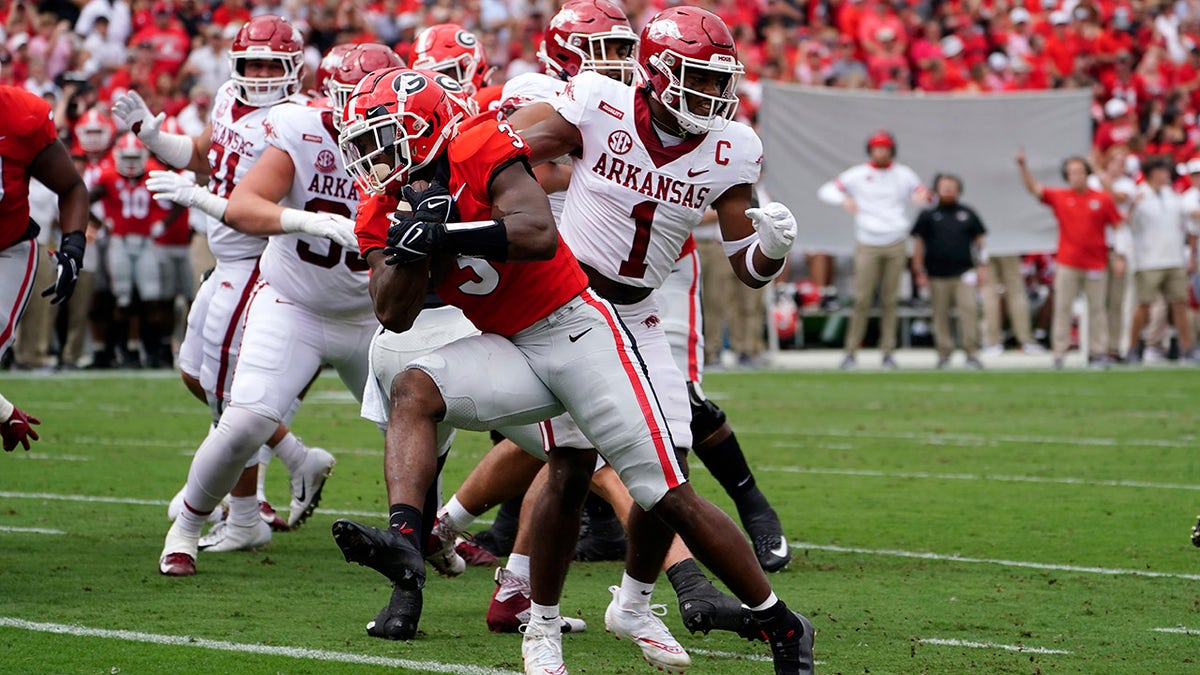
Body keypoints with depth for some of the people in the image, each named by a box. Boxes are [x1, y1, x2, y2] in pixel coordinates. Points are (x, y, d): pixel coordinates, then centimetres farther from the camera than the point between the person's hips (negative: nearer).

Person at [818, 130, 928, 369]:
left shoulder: (904, 174, 11)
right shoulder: (857, 174, 5)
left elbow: (923, 194, 11)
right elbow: (826, 190, 2)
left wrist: (922, 197, -15)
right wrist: (844, 199, -20)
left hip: (896, 245, 1)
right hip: (867, 245, -1)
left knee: (890, 300, 1)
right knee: (861, 299, -7)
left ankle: (888, 353, 5)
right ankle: (851, 351, -2)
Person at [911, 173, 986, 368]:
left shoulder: (968, 214, 12)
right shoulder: (928, 216, 7)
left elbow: (979, 240, 17)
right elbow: (918, 244, 8)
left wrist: (981, 267, 11)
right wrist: (920, 272, 3)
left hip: (964, 274, 0)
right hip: (937, 276, 0)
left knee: (969, 310, -12)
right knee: (941, 316, 2)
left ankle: (972, 354, -9)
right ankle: (944, 354, 10)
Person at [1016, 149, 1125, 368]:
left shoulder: (1103, 199, 3)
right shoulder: (1059, 197, 4)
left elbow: (1118, 227, 5)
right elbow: (1033, 187, -2)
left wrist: (1121, 257, -1)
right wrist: (1022, 166, -17)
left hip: (1096, 265, 0)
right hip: (1067, 264, 0)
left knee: (1096, 308, 3)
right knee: (1062, 308, -2)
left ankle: (1098, 352, 8)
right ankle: (1059, 352, 0)